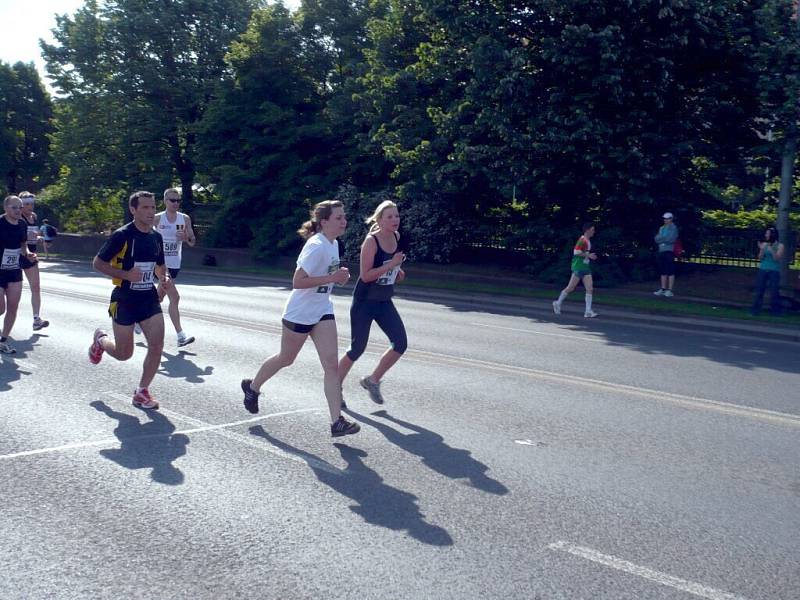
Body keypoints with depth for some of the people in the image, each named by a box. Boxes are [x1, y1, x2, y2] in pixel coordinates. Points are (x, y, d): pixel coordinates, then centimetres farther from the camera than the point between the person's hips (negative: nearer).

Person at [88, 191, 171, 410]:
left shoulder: (156, 237, 5)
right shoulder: (122, 235, -14)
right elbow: (98, 263, -10)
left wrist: (164, 277, -2)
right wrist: (126, 274, -23)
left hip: (149, 299, 5)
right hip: (124, 301, -5)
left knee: (157, 346, -9)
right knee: (124, 353, 7)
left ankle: (142, 392, 7)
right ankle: (100, 340, 41)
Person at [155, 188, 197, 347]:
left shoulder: (185, 219, 5)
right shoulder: (157, 219, -5)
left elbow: (192, 242, 5)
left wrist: (186, 237, -16)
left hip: (174, 264, 5)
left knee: (159, 297, 17)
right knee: (174, 297, -16)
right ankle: (181, 336, -18)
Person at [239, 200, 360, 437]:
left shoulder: (333, 244, 4)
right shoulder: (317, 246, -23)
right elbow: (297, 281, -27)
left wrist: (338, 275, 3)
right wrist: (332, 278, -28)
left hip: (322, 311, 7)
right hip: (300, 312, -7)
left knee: (332, 364, -5)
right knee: (285, 359, 14)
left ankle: (336, 421, -7)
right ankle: (252, 387, 42)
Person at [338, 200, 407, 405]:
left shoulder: (396, 237, 2)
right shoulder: (371, 241, -19)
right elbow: (365, 275, -24)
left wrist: (397, 273, 5)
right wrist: (391, 265, -27)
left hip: (384, 302, 7)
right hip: (364, 302, -7)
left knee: (400, 344, -3)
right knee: (357, 348, 0)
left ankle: (372, 381, 16)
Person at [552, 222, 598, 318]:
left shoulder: (588, 241, 15)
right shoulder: (582, 240, -13)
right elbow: (576, 252, -20)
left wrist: (590, 256, 14)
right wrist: (588, 255, -20)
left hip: (586, 267, 9)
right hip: (578, 267, -9)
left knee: (590, 288, -1)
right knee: (571, 287, -3)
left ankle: (588, 311, 1)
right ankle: (558, 303, 15)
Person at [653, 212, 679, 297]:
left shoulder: (673, 228, -3)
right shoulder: (661, 228, 18)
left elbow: (671, 239, -14)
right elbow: (656, 239, 9)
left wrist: (661, 239, -3)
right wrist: (665, 239, -8)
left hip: (669, 251, -7)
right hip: (661, 251, 7)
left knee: (670, 272, -6)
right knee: (663, 271, 9)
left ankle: (670, 290, -6)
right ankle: (663, 289, 15)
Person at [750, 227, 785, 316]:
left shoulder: (779, 246, -2)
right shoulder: (764, 244, 4)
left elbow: (777, 259, -10)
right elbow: (760, 258, 3)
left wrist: (771, 250, -23)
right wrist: (762, 249, -13)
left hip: (774, 271, -2)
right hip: (763, 270, 2)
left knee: (774, 291, -1)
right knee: (759, 290, 3)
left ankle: (775, 310, 6)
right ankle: (755, 309, 8)